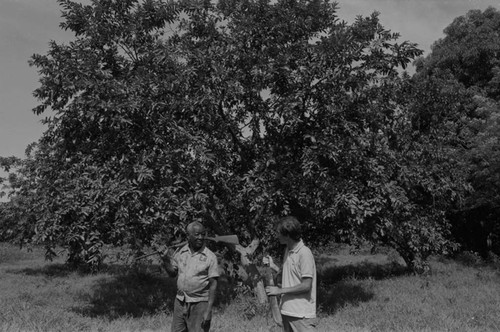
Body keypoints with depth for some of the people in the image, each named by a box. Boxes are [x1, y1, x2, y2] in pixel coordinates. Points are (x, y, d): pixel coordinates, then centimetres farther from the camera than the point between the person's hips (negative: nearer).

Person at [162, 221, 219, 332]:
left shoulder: (210, 256, -10)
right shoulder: (180, 252, 3)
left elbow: (213, 285, -9)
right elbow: (173, 274, 13)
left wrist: (208, 310, -14)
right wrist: (166, 262, -6)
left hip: (199, 304, -4)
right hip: (180, 302, 4)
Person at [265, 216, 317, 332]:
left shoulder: (304, 253, -17)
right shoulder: (288, 250, 9)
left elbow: (306, 285, -19)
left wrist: (280, 290, -13)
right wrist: (273, 266, 3)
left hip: (302, 313, -8)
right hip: (286, 310, 8)